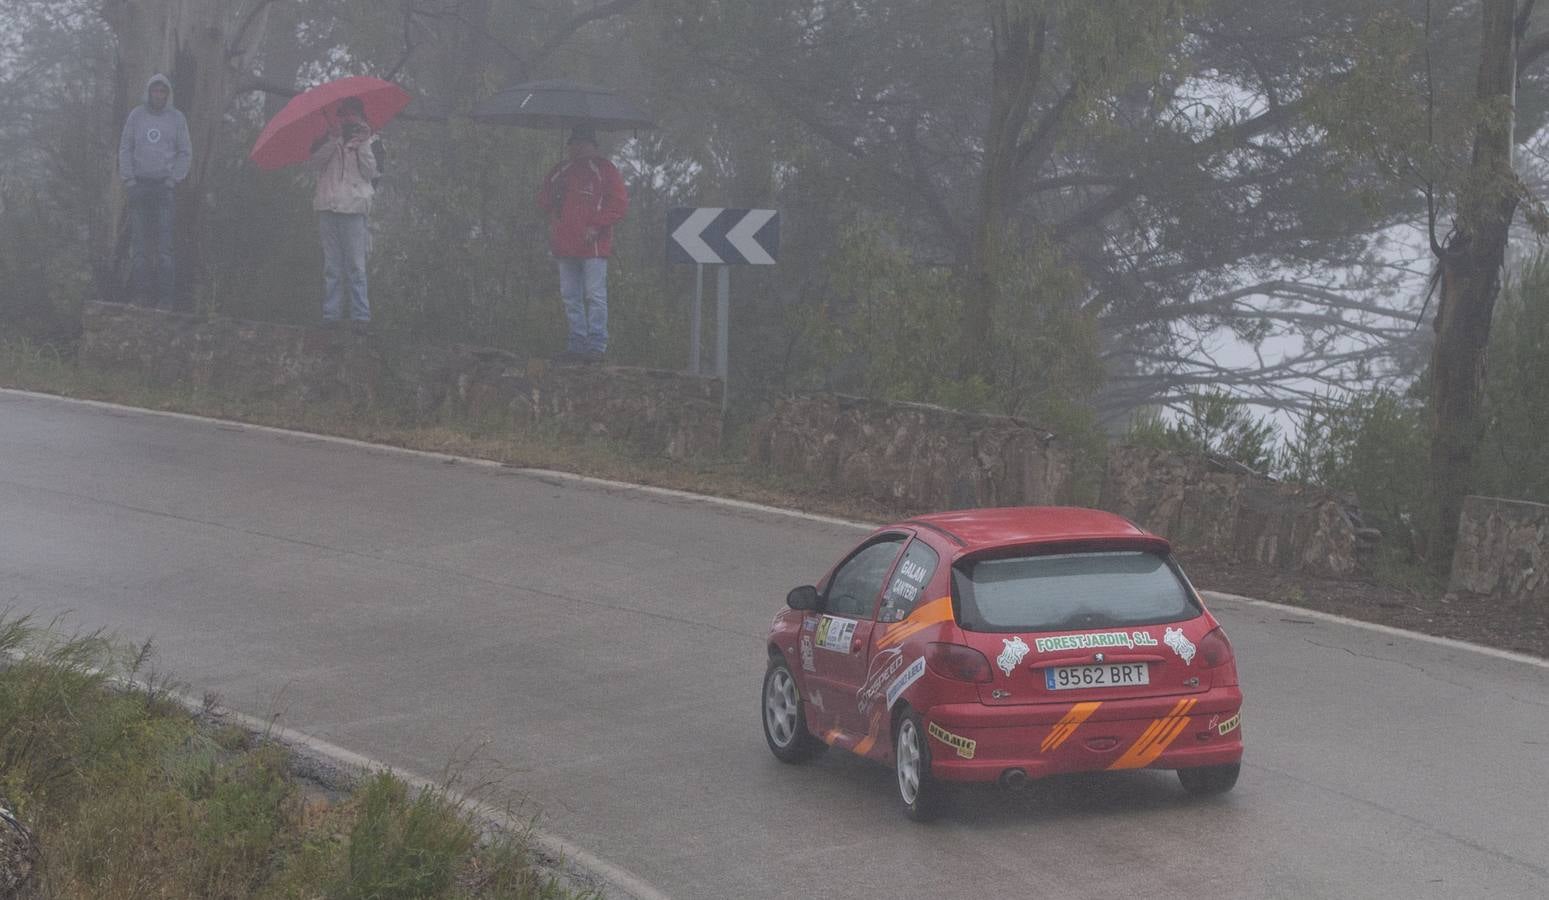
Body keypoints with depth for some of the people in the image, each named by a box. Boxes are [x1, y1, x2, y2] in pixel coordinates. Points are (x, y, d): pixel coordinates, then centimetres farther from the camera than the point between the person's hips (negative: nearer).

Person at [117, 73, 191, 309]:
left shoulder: (177, 118, 5)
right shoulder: (136, 115, 7)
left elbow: (185, 153, 7)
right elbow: (125, 148, 8)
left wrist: (173, 179, -4)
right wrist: (128, 180, -2)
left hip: (164, 185, -1)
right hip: (138, 184, 1)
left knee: (164, 241, -6)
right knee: (139, 240, -1)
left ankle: (165, 294, -6)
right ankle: (140, 290, 2)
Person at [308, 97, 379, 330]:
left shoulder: (364, 140, 12)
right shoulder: (327, 140, 15)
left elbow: (370, 172, 2)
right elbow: (315, 163, -1)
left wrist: (362, 146, -8)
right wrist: (333, 140, -11)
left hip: (353, 208, -2)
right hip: (327, 208, 2)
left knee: (356, 265, -8)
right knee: (331, 265, 2)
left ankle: (361, 315, -10)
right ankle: (331, 313, 3)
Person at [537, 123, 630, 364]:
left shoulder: (603, 170, 1)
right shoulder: (559, 172, 17)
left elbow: (619, 202, -6)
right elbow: (544, 201, 24)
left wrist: (596, 226, -13)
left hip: (593, 244, -6)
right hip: (564, 245, 6)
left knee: (595, 296, -8)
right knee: (570, 297, 9)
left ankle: (596, 346, -6)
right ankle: (576, 345, 14)